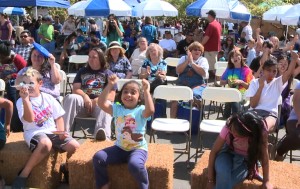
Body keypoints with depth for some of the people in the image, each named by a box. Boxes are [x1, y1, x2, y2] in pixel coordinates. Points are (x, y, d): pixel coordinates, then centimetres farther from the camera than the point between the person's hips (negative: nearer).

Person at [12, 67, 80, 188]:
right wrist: (25, 99, -26)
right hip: (34, 132, -4)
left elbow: (58, 117, 12)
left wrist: (61, 131, -5)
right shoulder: (21, 101, -2)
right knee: (46, 144, -40)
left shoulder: (48, 98, 8)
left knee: (75, 146, -19)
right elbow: (29, 119, -19)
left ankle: (67, 168, 14)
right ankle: (23, 174, -22)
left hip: (52, 132, 4)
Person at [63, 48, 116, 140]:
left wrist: (96, 100, -15)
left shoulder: (108, 73, 15)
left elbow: (111, 97, 3)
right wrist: (85, 96, -14)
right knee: (71, 97, -30)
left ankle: (102, 133, -64)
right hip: (83, 101, 2)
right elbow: (75, 89, 9)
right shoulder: (82, 71, 24)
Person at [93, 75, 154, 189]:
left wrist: (146, 91, -31)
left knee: (134, 165, -35)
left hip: (138, 148, -5)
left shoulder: (141, 110, -9)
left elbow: (150, 110, -32)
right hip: (120, 148, 5)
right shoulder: (117, 109, 3)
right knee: (98, 157, -12)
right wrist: (110, 85, -17)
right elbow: (102, 103, -12)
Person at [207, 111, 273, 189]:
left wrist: (266, 181, -14)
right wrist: (210, 180, -19)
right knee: (222, 173, -32)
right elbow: (214, 151, -21)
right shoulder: (228, 127, -30)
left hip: (246, 158, -1)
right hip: (228, 151, 1)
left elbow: (264, 155, -19)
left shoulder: (260, 131, -32)